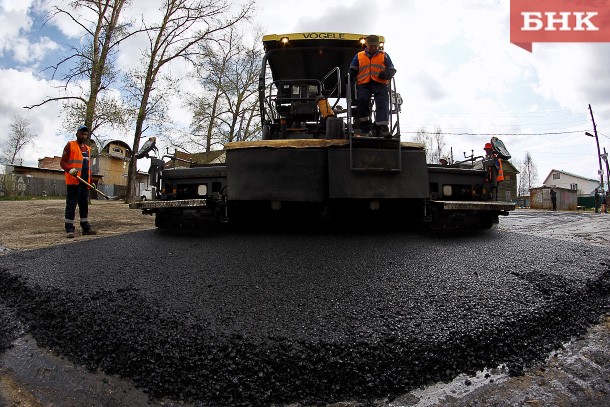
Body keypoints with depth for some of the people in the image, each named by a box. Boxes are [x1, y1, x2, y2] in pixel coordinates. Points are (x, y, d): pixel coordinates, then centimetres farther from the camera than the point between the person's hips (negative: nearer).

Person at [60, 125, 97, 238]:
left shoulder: (88, 149, 20)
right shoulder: (70, 145, 1)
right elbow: (62, 162, -4)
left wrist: (90, 180, 18)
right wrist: (70, 169, -24)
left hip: (85, 182, 7)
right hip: (73, 181, -7)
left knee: (85, 205, 9)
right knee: (71, 204, -4)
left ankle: (86, 227, 15)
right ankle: (69, 229, -1)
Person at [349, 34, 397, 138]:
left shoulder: (384, 55, 22)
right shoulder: (359, 56, 24)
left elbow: (392, 70, 16)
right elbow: (352, 70, 23)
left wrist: (386, 74, -7)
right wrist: (350, 76, -1)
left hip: (380, 83, 0)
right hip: (364, 84, 0)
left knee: (382, 104, -18)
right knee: (362, 100, -26)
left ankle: (382, 128, -25)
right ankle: (364, 125, -17)